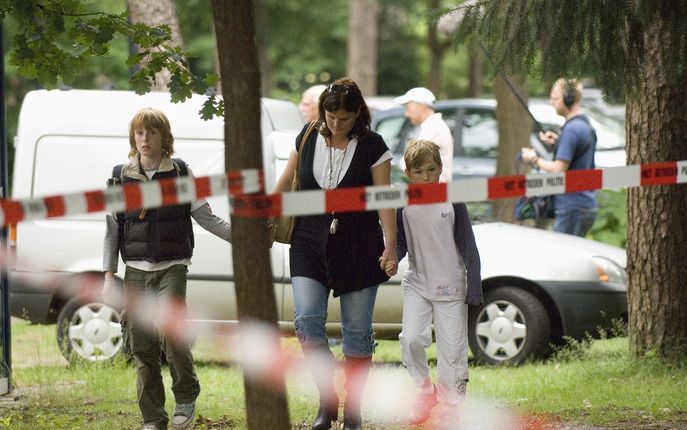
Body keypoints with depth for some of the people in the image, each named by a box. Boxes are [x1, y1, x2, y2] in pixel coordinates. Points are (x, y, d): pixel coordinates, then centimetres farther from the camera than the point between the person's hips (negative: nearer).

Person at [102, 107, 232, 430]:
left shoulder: (180, 175, 2)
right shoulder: (121, 178, 7)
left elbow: (206, 218, 4)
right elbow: (112, 230, 10)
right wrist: (108, 276, 4)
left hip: (171, 268, -3)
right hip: (136, 271, 3)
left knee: (170, 329, -23)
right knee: (142, 346, 1)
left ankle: (186, 397, -2)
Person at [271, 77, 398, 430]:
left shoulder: (372, 146, -5)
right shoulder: (309, 138, 4)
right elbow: (285, 183, 16)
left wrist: (390, 248, -14)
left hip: (358, 249, -2)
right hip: (310, 245, 2)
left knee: (357, 330, 2)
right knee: (307, 320, -13)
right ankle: (327, 400, 1)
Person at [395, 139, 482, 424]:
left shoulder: (452, 202, -6)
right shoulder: (403, 205, -1)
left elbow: (468, 247, -3)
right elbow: (399, 244, 7)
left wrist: (474, 290, -5)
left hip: (450, 287, -1)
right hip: (417, 284, 1)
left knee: (452, 346, -1)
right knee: (411, 339, -14)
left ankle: (451, 400, 10)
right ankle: (424, 389, 9)